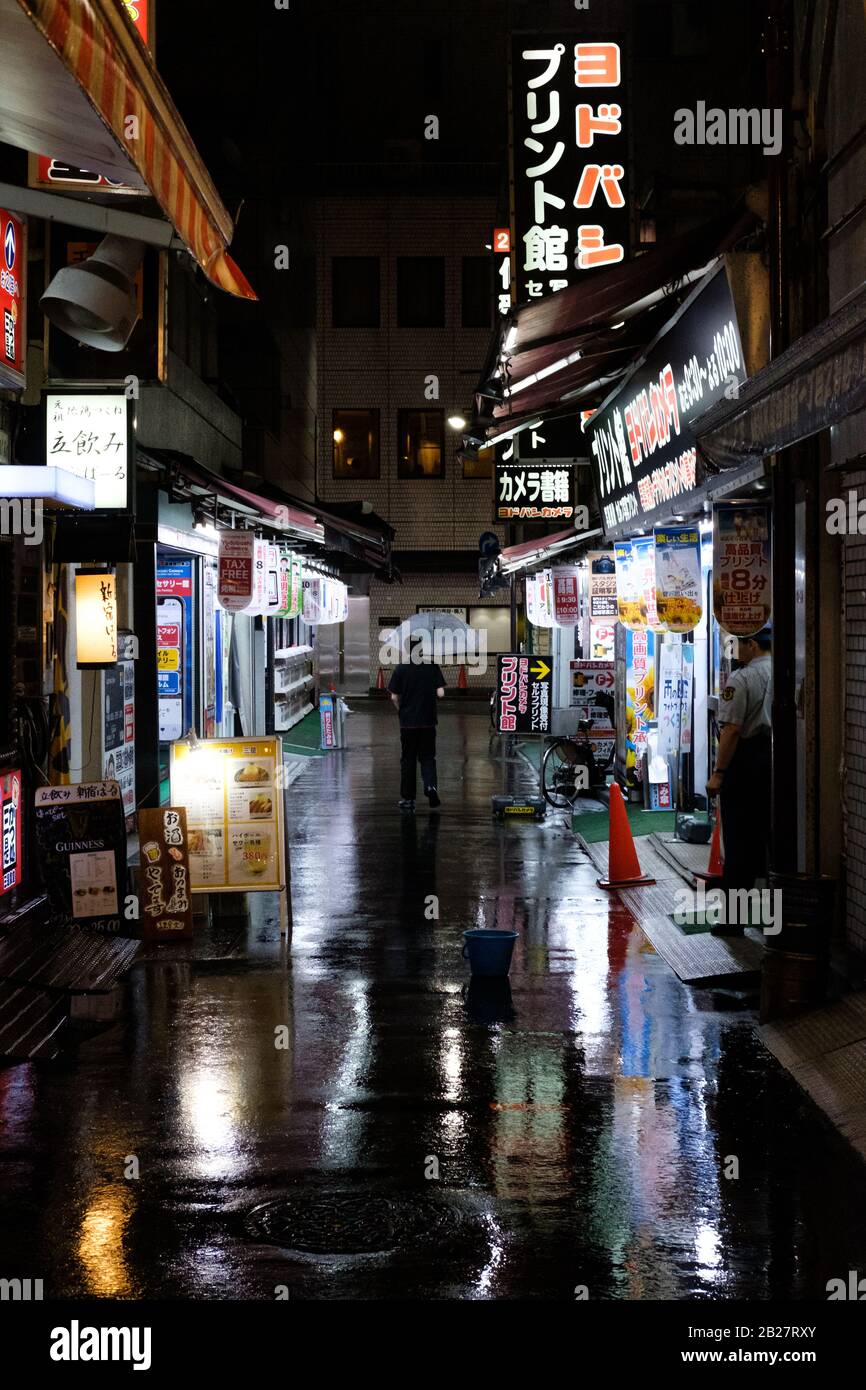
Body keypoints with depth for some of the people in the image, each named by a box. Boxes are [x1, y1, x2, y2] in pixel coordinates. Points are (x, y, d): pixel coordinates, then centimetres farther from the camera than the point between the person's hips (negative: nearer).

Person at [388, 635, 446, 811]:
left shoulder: (401, 668, -5)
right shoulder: (432, 666, -4)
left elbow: (394, 697, -4)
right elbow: (440, 693, -7)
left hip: (407, 722, 0)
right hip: (428, 721, 0)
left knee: (408, 760, 8)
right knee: (427, 757, 11)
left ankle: (408, 799, 12)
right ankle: (430, 785, -14)